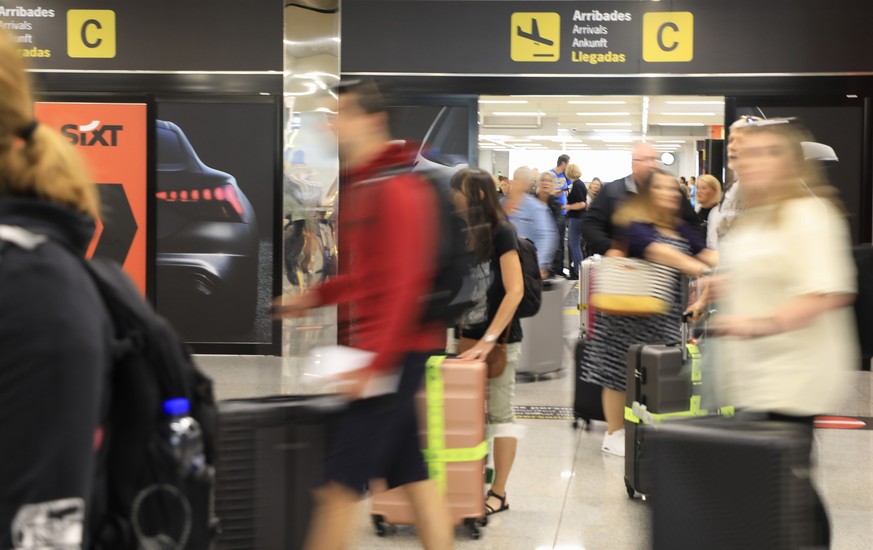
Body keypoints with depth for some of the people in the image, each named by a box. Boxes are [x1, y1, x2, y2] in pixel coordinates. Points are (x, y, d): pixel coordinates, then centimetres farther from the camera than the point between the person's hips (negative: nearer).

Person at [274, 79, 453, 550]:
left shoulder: (396, 189, -15)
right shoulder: (365, 183, 15)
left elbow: (402, 285, -21)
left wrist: (373, 365, -23)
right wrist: (314, 297, 16)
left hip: (394, 354, -10)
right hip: (382, 351, 10)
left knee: (340, 484, -4)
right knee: (413, 477, 13)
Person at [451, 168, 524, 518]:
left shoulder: (500, 232, -11)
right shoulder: (465, 234, 9)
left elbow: (515, 291, -17)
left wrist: (489, 339, -20)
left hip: (500, 339, -7)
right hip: (468, 335, 7)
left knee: (499, 414, 1)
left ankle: (498, 493, 8)